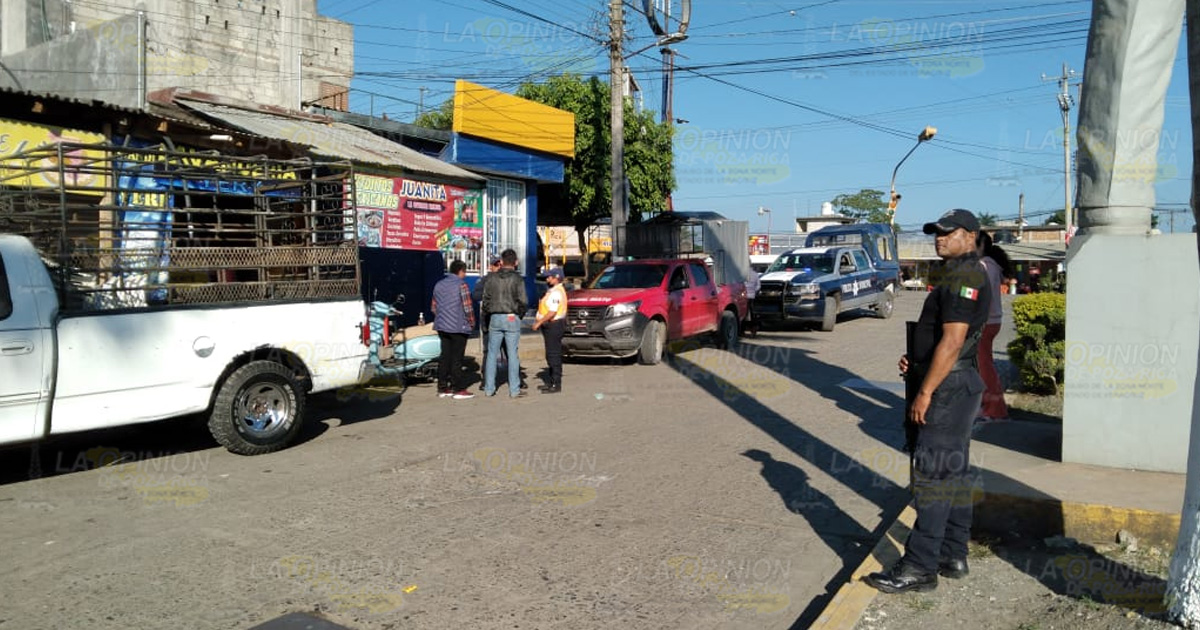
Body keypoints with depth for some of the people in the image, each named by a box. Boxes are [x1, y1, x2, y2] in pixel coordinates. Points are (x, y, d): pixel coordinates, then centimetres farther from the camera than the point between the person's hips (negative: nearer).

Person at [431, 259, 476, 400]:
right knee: (457, 358, -2)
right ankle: (458, 389, 2)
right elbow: (467, 307, -15)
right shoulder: (461, 285, -12)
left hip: (442, 327, 7)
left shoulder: (439, 285, 11)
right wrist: (472, 322, -1)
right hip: (458, 327, -7)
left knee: (445, 357, 11)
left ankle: (442, 388, 14)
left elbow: (433, 307, 16)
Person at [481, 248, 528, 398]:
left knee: (492, 354, 9)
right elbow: (523, 301, -10)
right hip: (512, 318, -3)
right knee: (512, 354, 2)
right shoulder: (517, 279, -6)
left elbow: (486, 298, 4)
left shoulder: (493, 278, 4)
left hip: (495, 318, 3)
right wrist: (519, 314, 6)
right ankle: (514, 390, 3)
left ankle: (489, 388, 12)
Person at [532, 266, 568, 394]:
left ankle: (556, 384, -4)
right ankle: (551, 382, 24)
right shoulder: (553, 291, 16)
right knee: (551, 355, 16)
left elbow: (552, 312, -24)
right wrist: (540, 322, 16)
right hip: (552, 326, 11)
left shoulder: (556, 292, -17)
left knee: (554, 355, -8)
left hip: (554, 325, -11)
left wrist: (539, 322, -18)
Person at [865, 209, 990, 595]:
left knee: (931, 476, -9)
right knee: (953, 473, 14)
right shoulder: (955, 275, 18)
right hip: (950, 388, 11)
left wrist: (925, 392, -20)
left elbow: (952, 341, -22)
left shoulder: (964, 276, -15)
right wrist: (914, 360, 8)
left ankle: (919, 569, -4)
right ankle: (953, 557, 23)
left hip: (947, 388, -11)